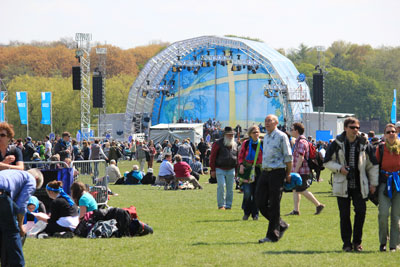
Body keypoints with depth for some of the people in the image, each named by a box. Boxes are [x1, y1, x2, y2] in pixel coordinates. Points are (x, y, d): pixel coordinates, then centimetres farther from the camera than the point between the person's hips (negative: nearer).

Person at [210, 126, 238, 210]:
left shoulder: (235, 144, 13)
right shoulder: (218, 144, -2)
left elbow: (237, 157, 19)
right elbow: (212, 157, -2)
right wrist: (212, 170, -6)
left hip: (231, 170, 4)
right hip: (220, 169, -4)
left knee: (230, 188, 4)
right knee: (221, 186, -12)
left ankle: (228, 205, 12)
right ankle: (221, 205, -5)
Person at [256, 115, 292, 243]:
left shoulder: (281, 137, -8)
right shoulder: (266, 136, 16)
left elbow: (288, 157, -8)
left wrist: (288, 174, -8)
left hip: (277, 172, -8)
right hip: (265, 172, 8)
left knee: (274, 205, -4)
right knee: (260, 202, 4)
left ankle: (273, 235, 2)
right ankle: (281, 225, 20)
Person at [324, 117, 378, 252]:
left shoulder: (364, 145, 4)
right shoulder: (337, 144, 0)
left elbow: (373, 165, 12)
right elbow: (327, 162, 5)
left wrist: (373, 183, 7)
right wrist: (339, 168, -12)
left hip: (359, 185, 1)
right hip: (342, 185, -1)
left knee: (361, 211, -6)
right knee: (344, 214, 0)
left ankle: (357, 242, 8)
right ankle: (347, 243, 9)